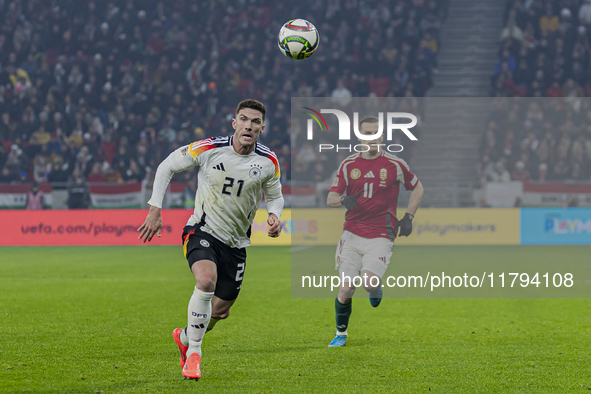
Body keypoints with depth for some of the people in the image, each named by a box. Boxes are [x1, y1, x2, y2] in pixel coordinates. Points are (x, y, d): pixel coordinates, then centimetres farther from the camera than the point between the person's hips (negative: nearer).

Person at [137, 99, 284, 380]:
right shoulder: (209, 149, -15)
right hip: (201, 231, -4)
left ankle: (184, 338, 44)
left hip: (236, 243, 4)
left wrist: (274, 216, -13)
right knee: (207, 280, -32)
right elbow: (167, 166, -2)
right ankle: (193, 354, -18)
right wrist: (155, 210, -6)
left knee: (221, 310, 10)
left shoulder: (269, 162, -7)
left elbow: (275, 196, 11)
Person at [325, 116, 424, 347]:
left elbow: (417, 189, 14)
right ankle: (341, 334, 18)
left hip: (381, 237, -2)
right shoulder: (348, 165, 5)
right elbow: (330, 199, 5)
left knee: (369, 282, -22)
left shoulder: (395, 165, -1)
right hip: (352, 235, 2)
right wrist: (343, 200, -18)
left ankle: (375, 290, 16)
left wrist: (408, 217, 3)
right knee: (346, 289, -4)